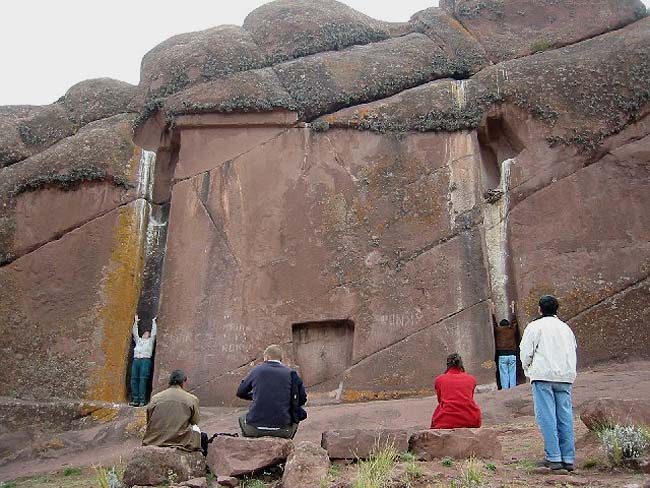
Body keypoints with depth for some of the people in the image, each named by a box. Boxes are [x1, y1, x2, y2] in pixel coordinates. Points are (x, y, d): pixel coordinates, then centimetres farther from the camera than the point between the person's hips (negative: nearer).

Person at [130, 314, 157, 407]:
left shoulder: (150, 340, 20)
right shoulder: (138, 340, 29)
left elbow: (154, 332, 16)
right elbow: (135, 332, 30)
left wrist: (153, 321, 22)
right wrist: (136, 322, 31)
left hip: (146, 360, -4)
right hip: (136, 360, 4)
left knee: (143, 380, -12)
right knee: (134, 379, -6)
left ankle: (142, 400, -16)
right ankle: (135, 399, -4)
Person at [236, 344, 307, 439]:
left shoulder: (257, 370, 3)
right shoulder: (290, 373, 2)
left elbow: (240, 392, 15)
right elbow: (302, 399, 7)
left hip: (255, 428, 0)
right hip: (282, 430, 0)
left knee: (243, 418, 33)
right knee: (293, 421, 34)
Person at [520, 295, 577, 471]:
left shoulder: (535, 326, 1)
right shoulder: (566, 328, 20)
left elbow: (526, 352, -2)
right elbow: (572, 353, 22)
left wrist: (528, 370, 13)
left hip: (543, 376, -5)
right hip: (565, 377, 6)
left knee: (547, 416, -5)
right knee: (565, 417, 5)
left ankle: (553, 457, -7)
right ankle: (568, 459, 6)